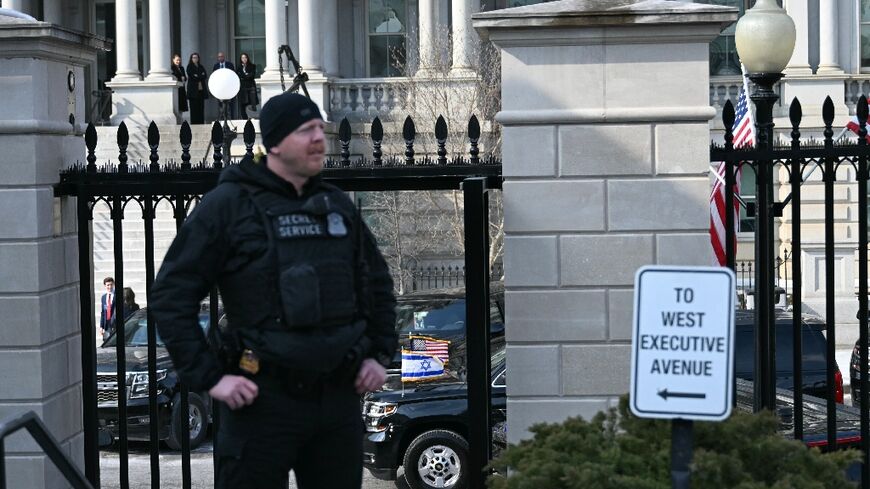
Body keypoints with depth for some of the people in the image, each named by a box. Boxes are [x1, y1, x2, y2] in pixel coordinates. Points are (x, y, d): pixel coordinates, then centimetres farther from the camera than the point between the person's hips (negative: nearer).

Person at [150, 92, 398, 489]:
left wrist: (380, 353, 14)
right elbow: (170, 296, -7)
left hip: (338, 396, 5)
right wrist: (209, 378, -12)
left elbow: (377, 282, 25)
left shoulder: (338, 206, 11)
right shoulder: (228, 205, -6)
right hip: (263, 398, -5)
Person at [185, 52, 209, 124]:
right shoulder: (189, 67, 5)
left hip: (201, 89, 4)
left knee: (201, 107, 1)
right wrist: (200, 77, -5)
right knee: (194, 107, -7)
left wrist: (197, 77, -9)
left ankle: (201, 122, 2)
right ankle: (194, 123, -7)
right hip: (193, 90, -4)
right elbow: (191, 76, -8)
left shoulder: (201, 67, 18)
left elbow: (205, 76, 6)